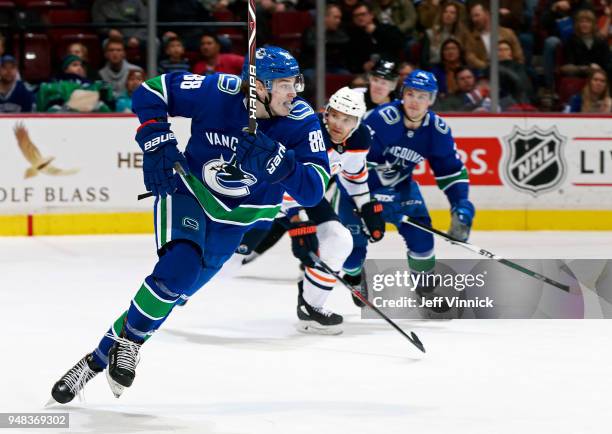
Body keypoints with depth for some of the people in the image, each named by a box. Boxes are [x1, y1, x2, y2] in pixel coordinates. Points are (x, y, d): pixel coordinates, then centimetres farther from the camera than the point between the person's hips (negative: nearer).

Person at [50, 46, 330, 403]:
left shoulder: (302, 122, -19)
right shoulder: (218, 92, -21)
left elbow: (314, 189, -25)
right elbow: (149, 92, -8)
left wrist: (276, 162, -40)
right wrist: (157, 143, -18)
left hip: (237, 218, 2)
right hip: (187, 192, -2)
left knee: (178, 285, -2)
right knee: (179, 265, -27)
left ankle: (100, 358, 10)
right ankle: (126, 341, -8)